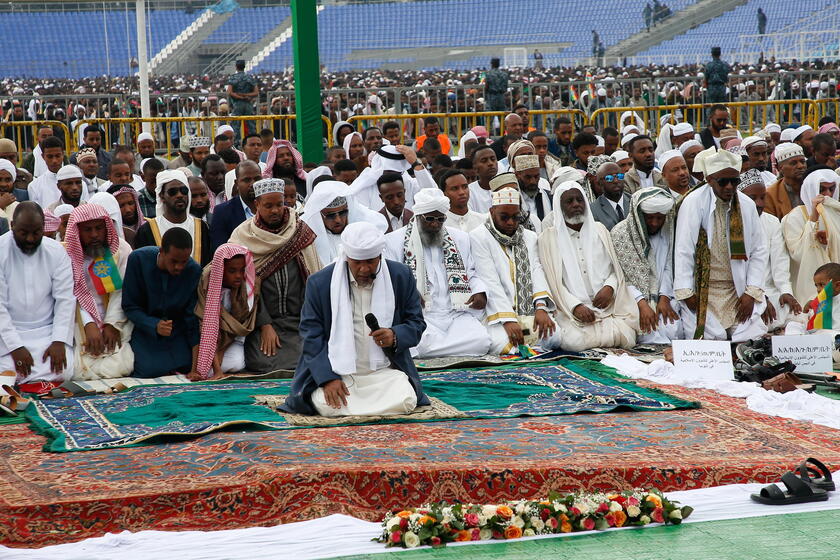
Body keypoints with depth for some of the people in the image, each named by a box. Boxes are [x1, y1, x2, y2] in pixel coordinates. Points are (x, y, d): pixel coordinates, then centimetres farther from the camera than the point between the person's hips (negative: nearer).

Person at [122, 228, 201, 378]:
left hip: (177, 332, 2)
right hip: (145, 330, -2)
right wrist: (155, 325, -30)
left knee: (186, 369, -19)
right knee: (150, 370, -24)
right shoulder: (138, 259, -18)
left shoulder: (194, 271, -15)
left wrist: (196, 365, -19)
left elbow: (193, 319, -11)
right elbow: (129, 307, -12)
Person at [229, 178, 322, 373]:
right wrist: (265, 325, -10)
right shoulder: (243, 236, 2)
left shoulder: (300, 230, 7)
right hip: (262, 320, -1)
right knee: (266, 365, -18)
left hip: (298, 319, 1)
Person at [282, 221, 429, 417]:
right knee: (325, 405, -29)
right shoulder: (319, 283, -3)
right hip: (337, 371, -2)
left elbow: (416, 322, 8)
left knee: (405, 401, -25)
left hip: (384, 371, 2)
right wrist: (328, 378, -17)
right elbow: (311, 335, -3)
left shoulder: (401, 276, 2)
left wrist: (396, 336, -16)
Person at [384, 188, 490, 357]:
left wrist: (480, 292, 2)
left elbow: (471, 274, 24)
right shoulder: (395, 241, 7)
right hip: (419, 315, -5)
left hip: (456, 314, 5)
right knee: (423, 342, -39)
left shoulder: (460, 238, 21)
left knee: (481, 341, -25)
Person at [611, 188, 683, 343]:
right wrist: (641, 303, -20)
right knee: (649, 331, -29)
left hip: (662, 297, 4)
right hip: (633, 299, -4)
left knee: (673, 330, -22)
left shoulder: (667, 232, 6)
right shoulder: (619, 234, -7)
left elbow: (668, 268, 7)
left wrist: (664, 297, -9)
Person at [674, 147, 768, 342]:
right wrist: (686, 294, -10)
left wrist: (752, 292, 1)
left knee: (752, 339, -7)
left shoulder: (747, 205, 6)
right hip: (702, 292, -4)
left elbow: (759, 252, 9)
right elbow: (683, 251, -7)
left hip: (738, 293, 4)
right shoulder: (694, 203, -7)